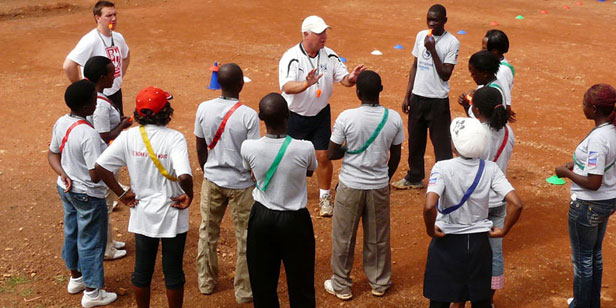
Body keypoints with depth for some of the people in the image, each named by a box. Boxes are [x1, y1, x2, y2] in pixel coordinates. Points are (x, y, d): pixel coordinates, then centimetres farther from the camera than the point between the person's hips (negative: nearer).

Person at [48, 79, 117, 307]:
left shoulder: (61, 123, -4)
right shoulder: (89, 135, -30)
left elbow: (53, 154, 7)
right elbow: (96, 176, -29)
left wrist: (64, 175, -4)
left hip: (66, 189, 8)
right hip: (88, 195, -8)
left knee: (72, 233, 25)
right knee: (91, 242, 7)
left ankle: (75, 278, 45)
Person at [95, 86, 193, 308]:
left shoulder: (128, 136, -9)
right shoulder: (174, 138, -21)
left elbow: (101, 167, -11)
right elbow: (184, 176, -33)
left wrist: (121, 193, -2)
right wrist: (188, 195, -14)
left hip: (142, 214, 4)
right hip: (172, 215, -3)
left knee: (142, 270, 19)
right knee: (173, 271, 14)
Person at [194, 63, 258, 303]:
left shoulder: (204, 109, -9)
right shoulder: (248, 115, -20)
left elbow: (200, 148, 2)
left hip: (212, 180, 4)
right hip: (241, 184, -4)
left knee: (207, 232, 20)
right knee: (246, 238, 12)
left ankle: (206, 282, 34)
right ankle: (244, 291, 21)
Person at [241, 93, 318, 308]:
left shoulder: (248, 148, -17)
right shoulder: (305, 148, -21)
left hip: (261, 218, 2)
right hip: (295, 220, -2)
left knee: (262, 282, 17)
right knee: (300, 284, 13)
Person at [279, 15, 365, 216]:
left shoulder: (329, 56, -5)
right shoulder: (291, 58, -21)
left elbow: (343, 78, -3)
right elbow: (287, 87, -34)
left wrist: (351, 78, -28)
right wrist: (306, 84, -54)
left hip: (321, 114, 3)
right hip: (294, 116, -3)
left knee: (323, 156, 0)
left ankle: (325, 198, 17)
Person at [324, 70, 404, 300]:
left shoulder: (346, 117, -17)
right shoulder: (393, 118, -8)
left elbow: (331, 154, -11)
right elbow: (395, 156, 3)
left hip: (350, 186, -3)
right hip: (379, 186, 3)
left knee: (343, 237, 13)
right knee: (378, 237, 18)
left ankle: (341, 286, 26)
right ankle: (379, 283, 33)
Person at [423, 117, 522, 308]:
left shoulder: (443, 168, -19)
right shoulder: (490, 169, -9)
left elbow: (429, 206, -33)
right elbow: (516, 204, -16)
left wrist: (430, 230, -14)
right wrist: (504, 231, -2)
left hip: (447, 243, -3)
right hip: (479, 242, 3)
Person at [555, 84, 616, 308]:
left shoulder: (597, 138, -29)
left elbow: (593, 183, -28)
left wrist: (566, 172, -15)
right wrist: (577, 164, 8)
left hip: (588, 206, -9)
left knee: (582, 260, 10)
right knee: (595, 255, 25)